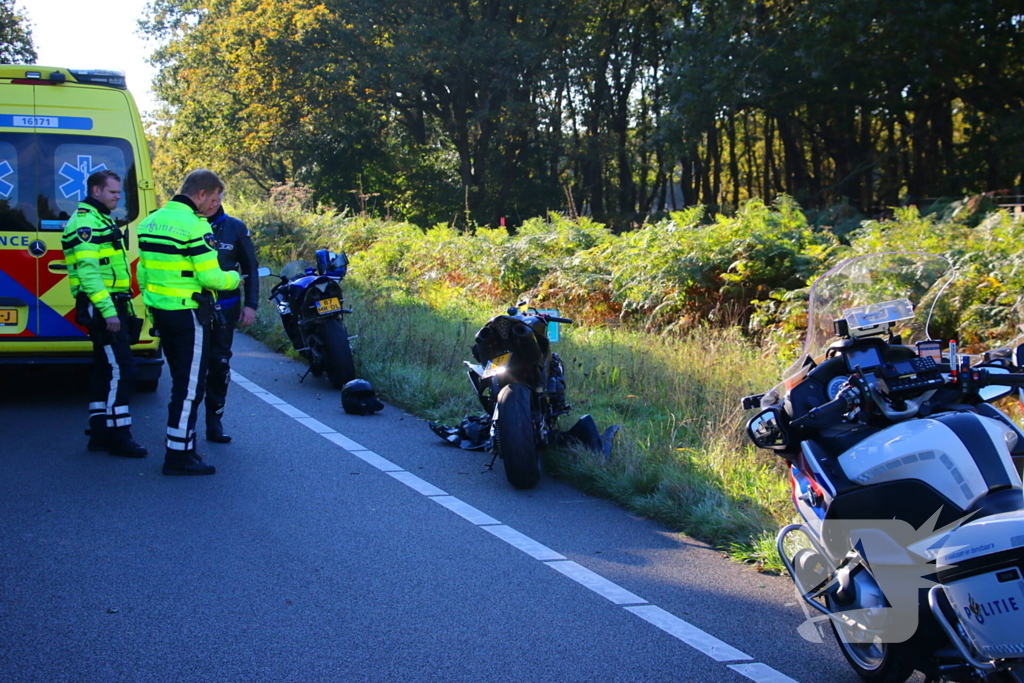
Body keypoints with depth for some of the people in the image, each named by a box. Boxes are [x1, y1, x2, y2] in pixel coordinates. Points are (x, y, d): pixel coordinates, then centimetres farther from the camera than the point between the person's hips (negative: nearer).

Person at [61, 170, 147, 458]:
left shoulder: (100, 221, 21)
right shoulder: (85, 223, -12)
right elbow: (88, 272, -21)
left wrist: (122, 307, 22)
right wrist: (108, 311, -25)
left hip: (112, 305, 10)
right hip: (102, 307, -10)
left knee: (105, 369, 12)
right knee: (120, 369, -11)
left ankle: (100, 433, 17)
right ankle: (119, 436, -8)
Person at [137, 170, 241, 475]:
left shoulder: (152, 220, 11)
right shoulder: (195, 226, -16)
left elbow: (143, 270, 16)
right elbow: (210, 277, -19)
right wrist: (234, 278, 0)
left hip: (159, 310, 9)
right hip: (188, 314, -9)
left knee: (182, 380, 19)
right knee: (190, 384, -2)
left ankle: (180, 442, 26)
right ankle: (179, 456, 0)